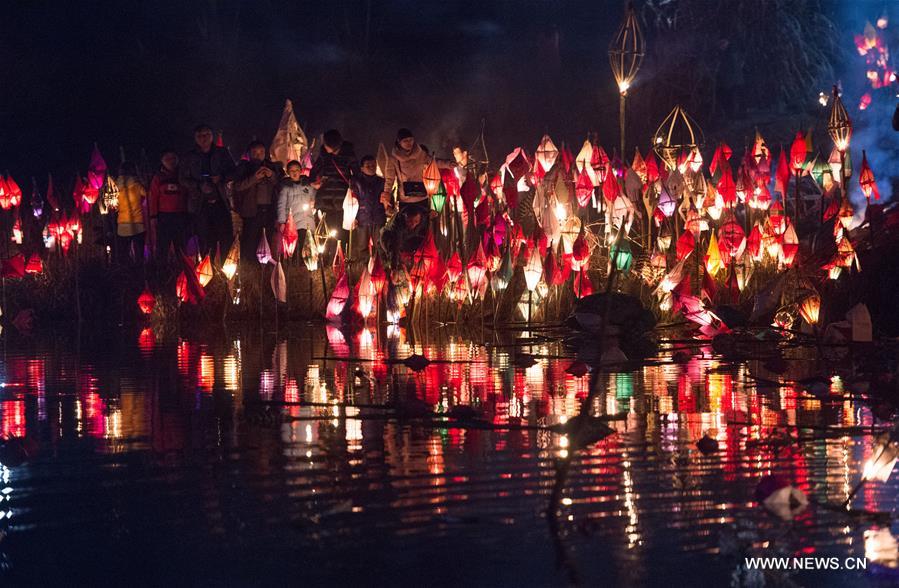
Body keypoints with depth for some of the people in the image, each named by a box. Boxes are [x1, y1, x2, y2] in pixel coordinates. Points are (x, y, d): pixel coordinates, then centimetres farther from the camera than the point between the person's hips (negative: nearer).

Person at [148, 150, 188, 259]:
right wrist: (153, 217, -5)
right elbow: (153, 198, 3)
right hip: (164, 216, -2)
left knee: (181, 248, 4)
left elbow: (188, 196, 12)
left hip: (181, 216, 2)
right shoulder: (158, 178, 8)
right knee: (162, 247, -6)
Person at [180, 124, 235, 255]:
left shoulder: (222, 153, 10)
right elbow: (184, 180, 6)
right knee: (206, 242, -5)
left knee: (226, 240, -6)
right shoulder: (190, 158, 9)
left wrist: (222, 178, -10)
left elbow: (233, 171, 12)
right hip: (201, 204, -1)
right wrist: (199, 186, -13)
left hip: (220, 202, 1)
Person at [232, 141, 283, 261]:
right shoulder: (244, 167, 9)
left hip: (270, 209, 3)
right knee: (250, 243, -9)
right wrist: (254, 178, -16)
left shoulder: (273, 167, 17)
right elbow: (238, 186, -4)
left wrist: (272, 176, -6)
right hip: (253, 210, -3)